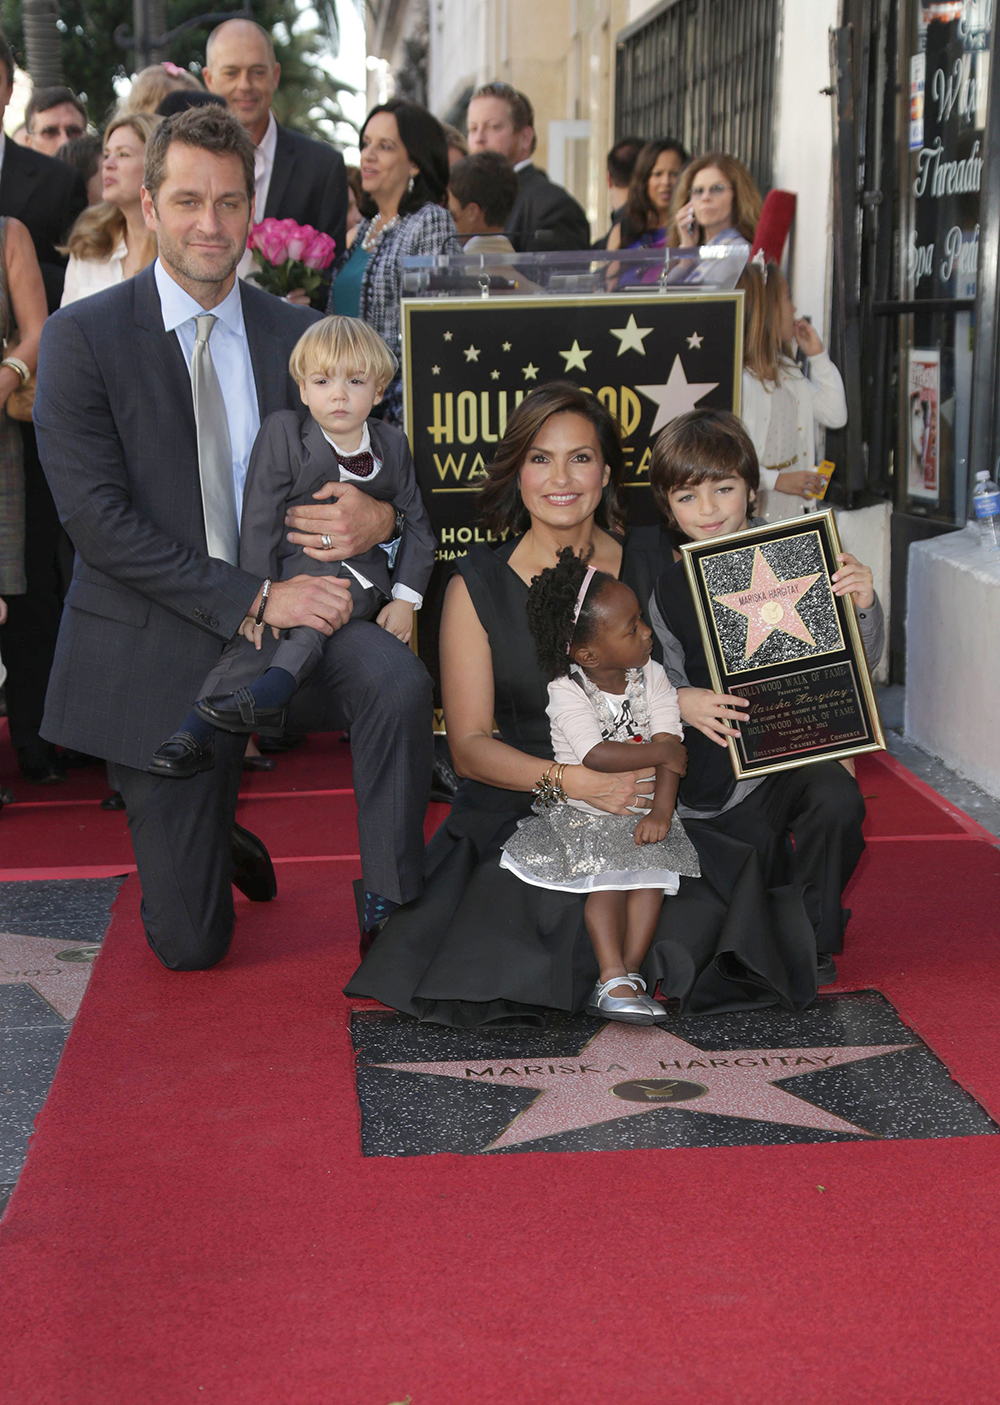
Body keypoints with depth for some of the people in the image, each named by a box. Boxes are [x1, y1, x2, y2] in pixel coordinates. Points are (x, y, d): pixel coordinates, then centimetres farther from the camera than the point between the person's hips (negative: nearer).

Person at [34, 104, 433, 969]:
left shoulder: (297, 335, 5)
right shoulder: (83, 338, -7)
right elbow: (97, 518, -15)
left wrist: (379, 516, -14)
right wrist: (252, 599, -23)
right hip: (157, 650, -2)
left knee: (399, 680, -33)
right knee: (189, 946, 2)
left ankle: (396, 914, -15)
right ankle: (209, 851, 39)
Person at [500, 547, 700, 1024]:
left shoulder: (651, 677, 1)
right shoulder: (566, 691, -12)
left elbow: (670, 743, -9)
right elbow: (597, 755, -25)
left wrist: (661, 810, -22)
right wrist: (661, 754, -18)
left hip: (639, 806, 3)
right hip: (581, 809, -3)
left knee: (653, 862, -21)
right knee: (609, 871, -24)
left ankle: (627, 974, -17)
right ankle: (615, 980, -24)